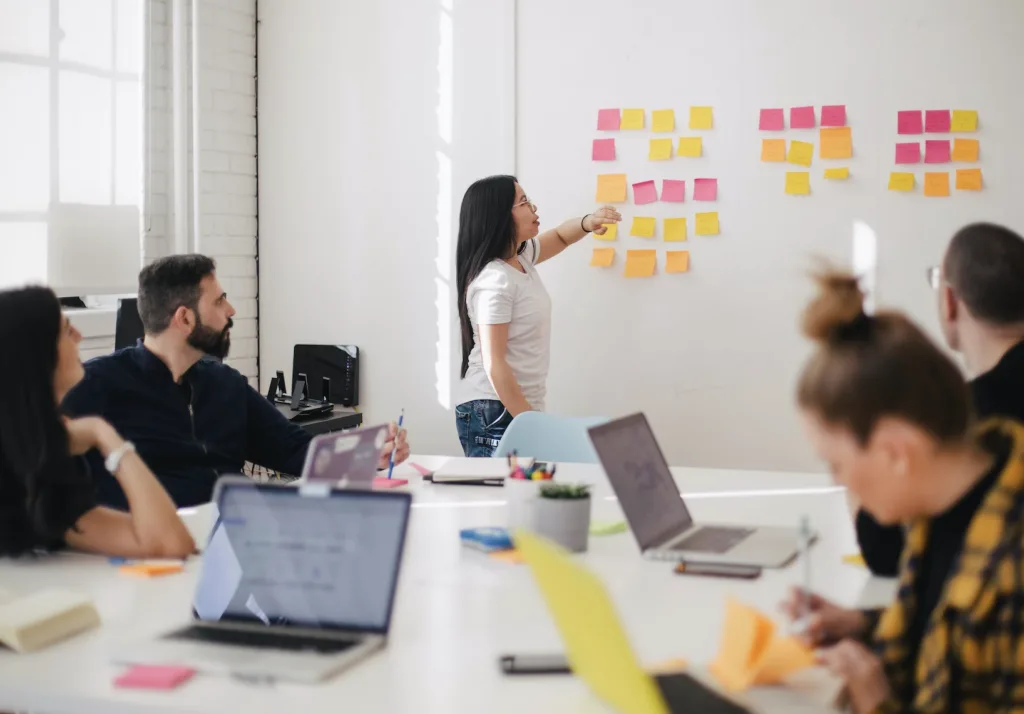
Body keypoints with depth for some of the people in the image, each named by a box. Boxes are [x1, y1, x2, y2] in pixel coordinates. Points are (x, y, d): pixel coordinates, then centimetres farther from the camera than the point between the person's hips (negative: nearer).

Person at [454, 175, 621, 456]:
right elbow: (494, 364, -22)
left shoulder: (520, 256, 7)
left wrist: (587, 223, 4)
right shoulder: (494, 281, -20)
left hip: (520, 408, 9)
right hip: (494, 414, -9)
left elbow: (559, 237, 27)